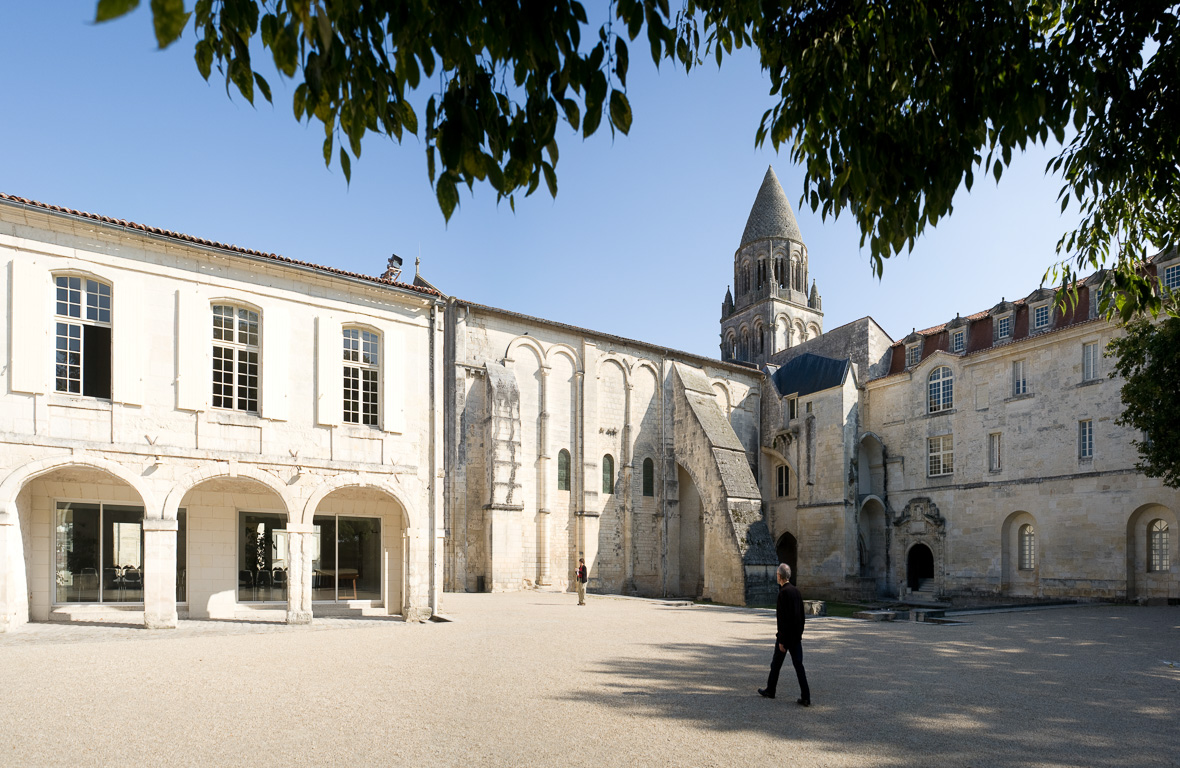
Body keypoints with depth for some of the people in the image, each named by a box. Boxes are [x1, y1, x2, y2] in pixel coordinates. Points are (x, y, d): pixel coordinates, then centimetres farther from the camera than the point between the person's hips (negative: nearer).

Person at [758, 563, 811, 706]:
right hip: (797, 635, 7)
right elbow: (802, 615, 15)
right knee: (798, 665, 4)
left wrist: (781, 640, -17)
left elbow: (783, 618, -20)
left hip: (786, 635, -7)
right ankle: (805, 697, 0)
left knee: (776, 663, 10)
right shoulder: (796, 591, 8)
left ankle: (770, 690, 25)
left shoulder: (783, 592, -17)